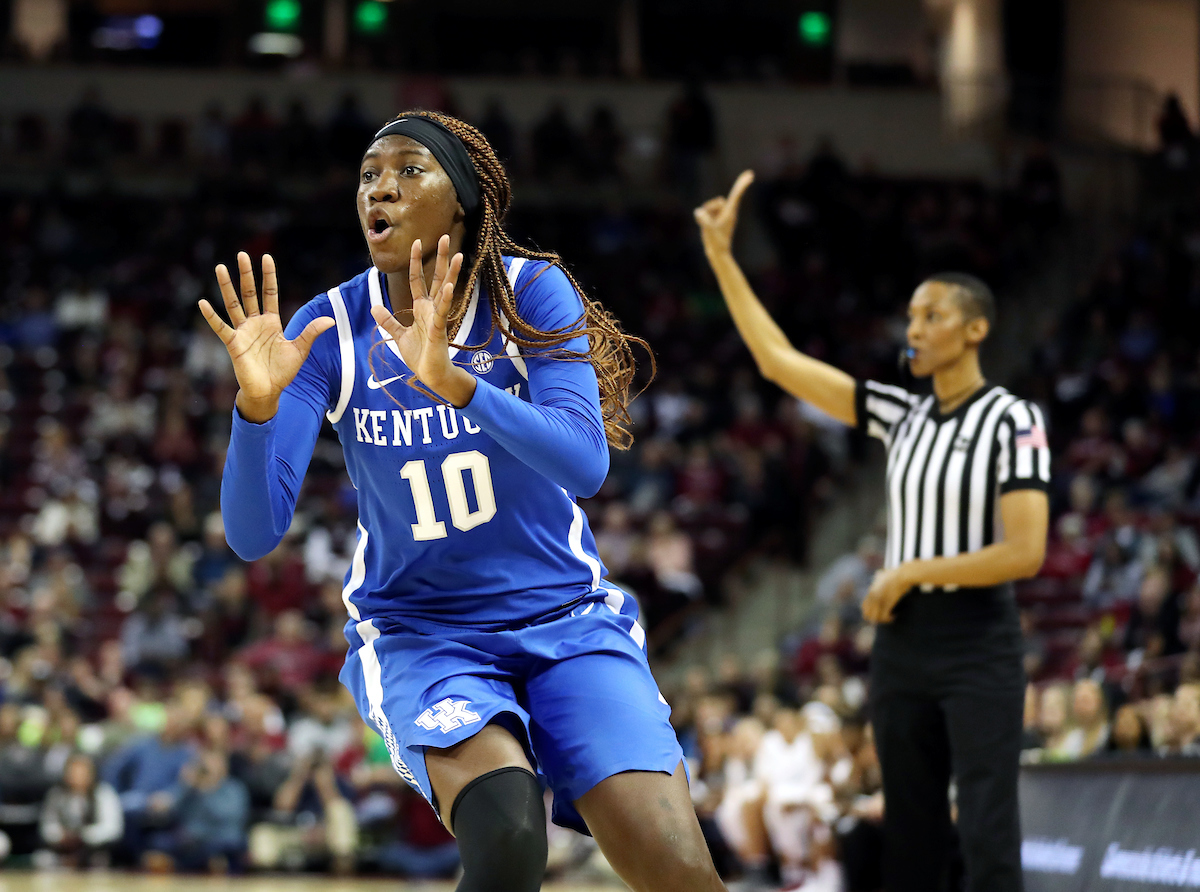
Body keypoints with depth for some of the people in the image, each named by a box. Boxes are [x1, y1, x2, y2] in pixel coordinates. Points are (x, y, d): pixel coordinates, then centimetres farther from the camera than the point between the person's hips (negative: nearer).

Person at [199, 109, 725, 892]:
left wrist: (452, 380, -39)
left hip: (567, 620, 1)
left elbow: (585, 464, -25)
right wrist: (257, 405, -31)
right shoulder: (331, 332, -7)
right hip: (421, 635, -1)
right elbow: (253, 534, -13)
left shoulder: (532, 292, -9)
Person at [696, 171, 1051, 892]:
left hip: (978, 643, -6)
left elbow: (1024, 552, -16)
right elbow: (779, 360, 9)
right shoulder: (902, 414, 9)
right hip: (902, 638, 6)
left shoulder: (1013, 420, -8)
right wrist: (722, 258, 5)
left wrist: (911, 572, -10)